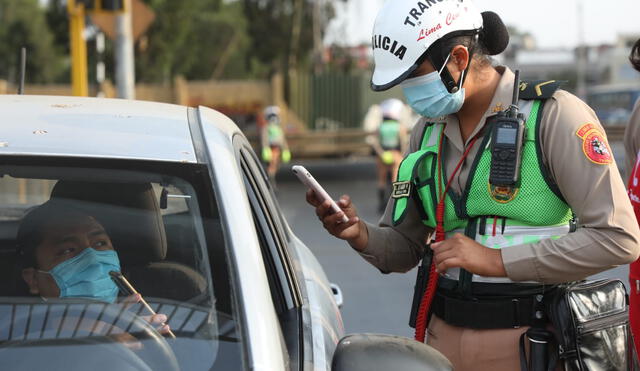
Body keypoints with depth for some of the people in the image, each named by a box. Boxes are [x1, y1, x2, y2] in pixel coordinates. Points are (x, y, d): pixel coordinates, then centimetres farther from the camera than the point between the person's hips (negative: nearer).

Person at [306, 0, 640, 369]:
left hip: (528, 339, -5)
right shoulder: (428, 131, 8)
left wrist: (497, 260, -21)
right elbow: (403, 249, 14)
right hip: (445, 336, 6)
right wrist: (360, 235, -9)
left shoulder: (554, 115, -12)